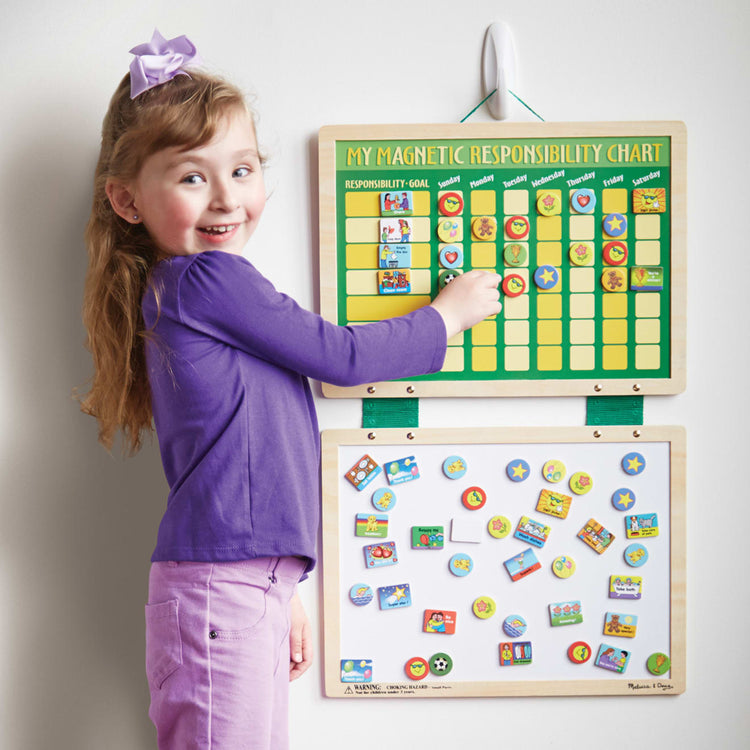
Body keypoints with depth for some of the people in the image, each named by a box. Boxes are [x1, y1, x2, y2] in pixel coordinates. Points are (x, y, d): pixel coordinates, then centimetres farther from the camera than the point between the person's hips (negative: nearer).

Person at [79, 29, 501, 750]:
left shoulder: (179, 293, 19)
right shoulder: (208, 279, -9)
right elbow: (341, 356, -4)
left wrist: (281, 594, 25)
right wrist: (449, 312, 12)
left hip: (253, 587, 9)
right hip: (219, 591, -9)